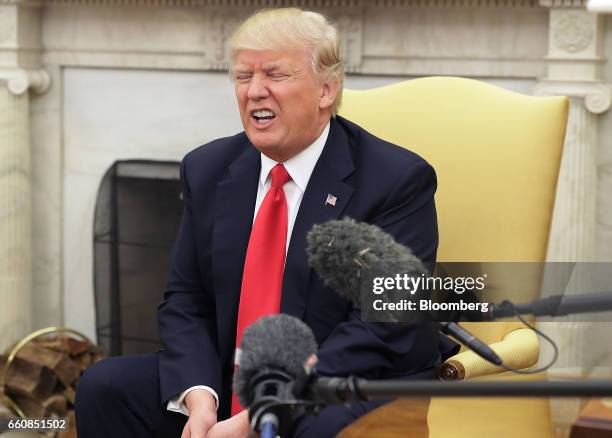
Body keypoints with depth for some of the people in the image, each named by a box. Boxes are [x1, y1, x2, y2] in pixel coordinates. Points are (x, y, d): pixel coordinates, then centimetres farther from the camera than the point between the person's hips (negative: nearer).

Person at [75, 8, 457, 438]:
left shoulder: (397, 180, -11)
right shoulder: (208, 170, 7)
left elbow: (381, 330, -18)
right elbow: (186, 300, 7)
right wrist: (199, 396, -14)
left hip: (356, 393, -5)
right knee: (104, 387, -11)